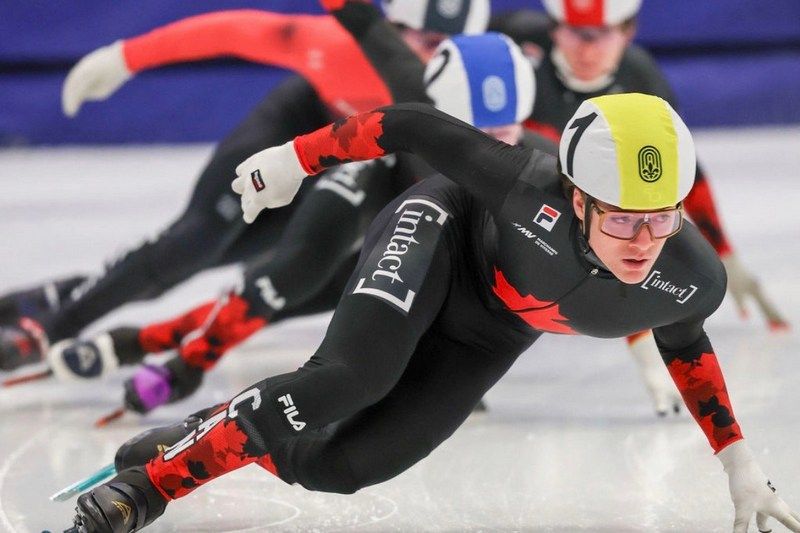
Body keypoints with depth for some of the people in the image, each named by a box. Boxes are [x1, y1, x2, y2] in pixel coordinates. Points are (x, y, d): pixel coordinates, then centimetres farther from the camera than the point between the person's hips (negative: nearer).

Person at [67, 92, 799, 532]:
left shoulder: (695, 279, -27)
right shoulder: (528, 188, -41)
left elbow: (682, 338, -2)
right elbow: (412, 125, -27)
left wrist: (737, 459, 1)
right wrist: (297, 158, -19)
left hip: (486, 336, 4)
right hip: (439, 234, -4)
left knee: (337, 465, -10)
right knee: (349, 377, -33)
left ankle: (223, 435, 15)